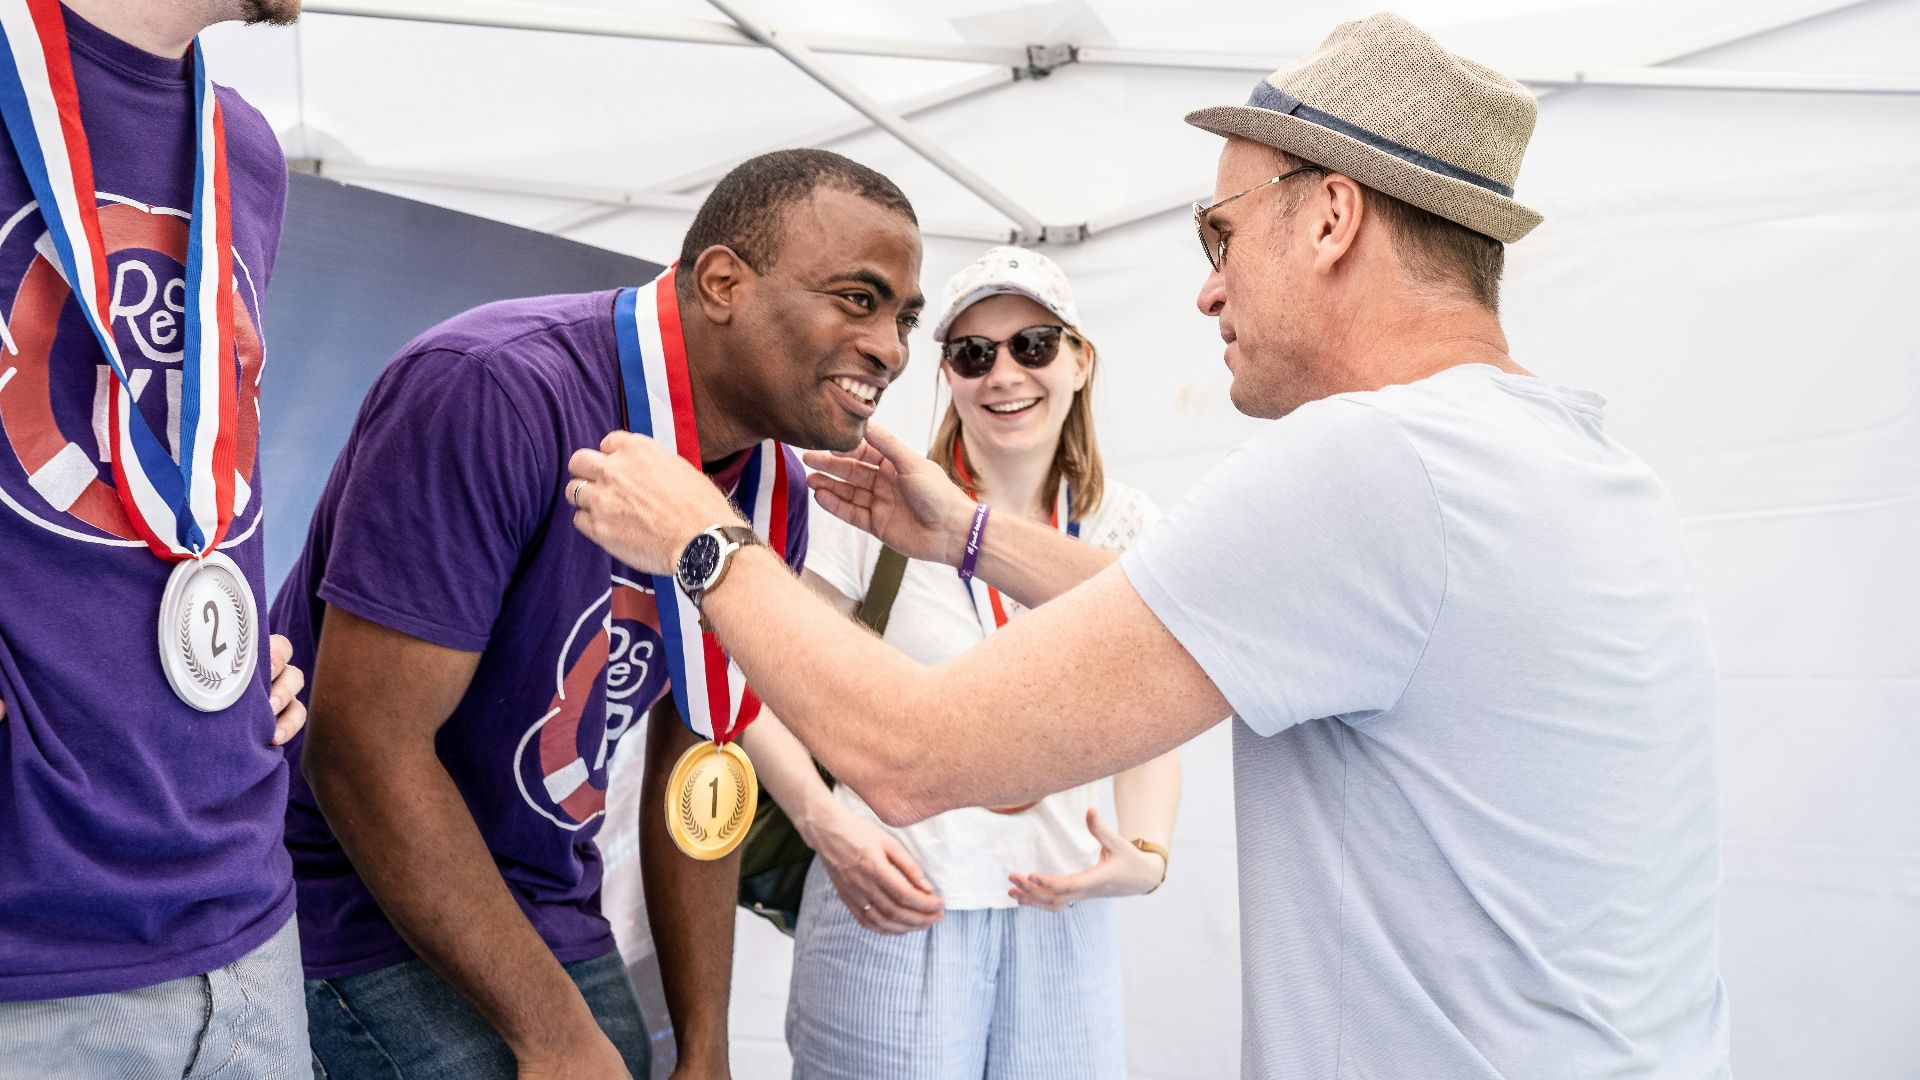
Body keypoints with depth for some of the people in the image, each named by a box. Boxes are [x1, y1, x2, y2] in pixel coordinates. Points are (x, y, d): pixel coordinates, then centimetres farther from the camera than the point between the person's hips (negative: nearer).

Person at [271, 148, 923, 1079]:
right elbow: (364, 748, -25)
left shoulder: (771, 498, -2)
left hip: (547, 904, 7)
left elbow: (694, 774, 5)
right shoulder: (495, 392, -25)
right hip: (356, 893, -6)